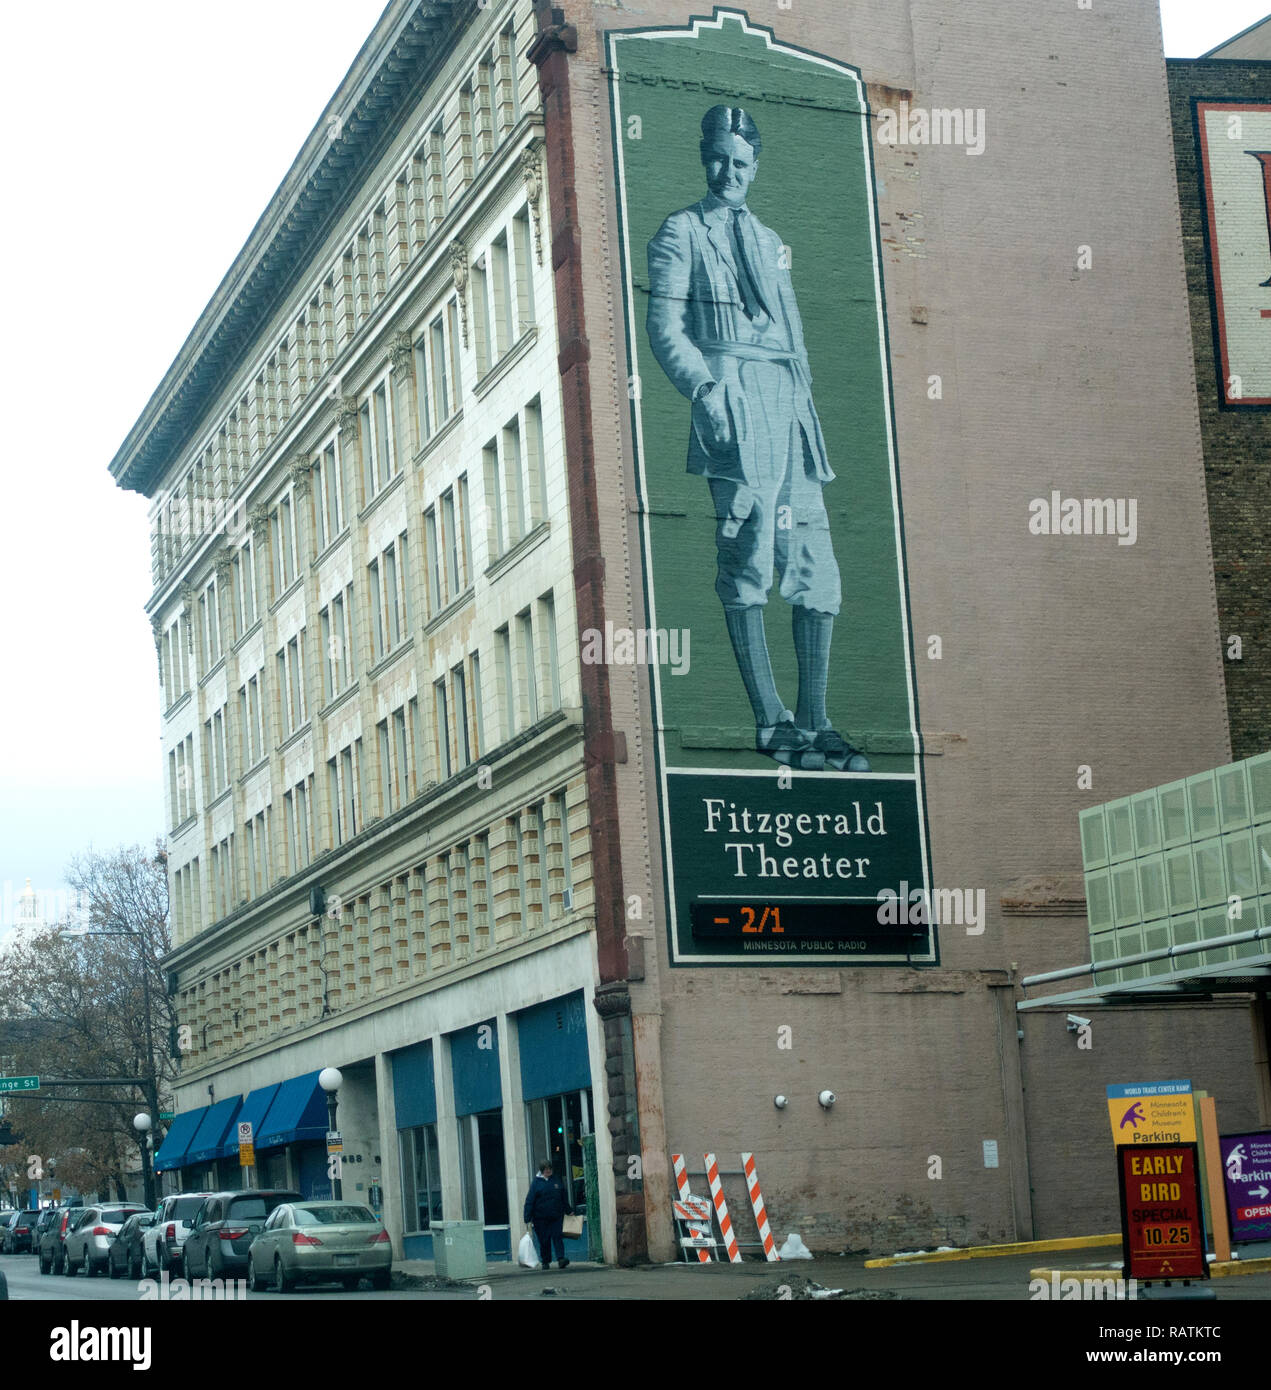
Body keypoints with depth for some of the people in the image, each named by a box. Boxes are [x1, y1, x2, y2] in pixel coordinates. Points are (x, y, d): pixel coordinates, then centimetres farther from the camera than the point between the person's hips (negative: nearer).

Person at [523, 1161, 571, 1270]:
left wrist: (569, 1211, 25)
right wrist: (528, 1218, -10)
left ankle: (560, 1259, -17)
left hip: (557, 1216, 2)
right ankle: (546, 1262, 15)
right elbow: (529, 1201, -4)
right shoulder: (536, 1182, -1)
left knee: (557, 1237, -9)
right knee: (544, 1240, 3)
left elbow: (564, 1198, 21)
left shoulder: (556, 1181, 10)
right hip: (541, 1218, -2)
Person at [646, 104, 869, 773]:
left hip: (790, 405, 6)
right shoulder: (680, 232, 7)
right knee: (748, 570, -10)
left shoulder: (770, 241, 25)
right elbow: (665, 329, -3)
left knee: (817, 574, 0)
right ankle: (771, 723, -9)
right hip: (733, 401, -6)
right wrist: (705, 389, -18)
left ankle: (813, 721, 4)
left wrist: (806, 410, 14)